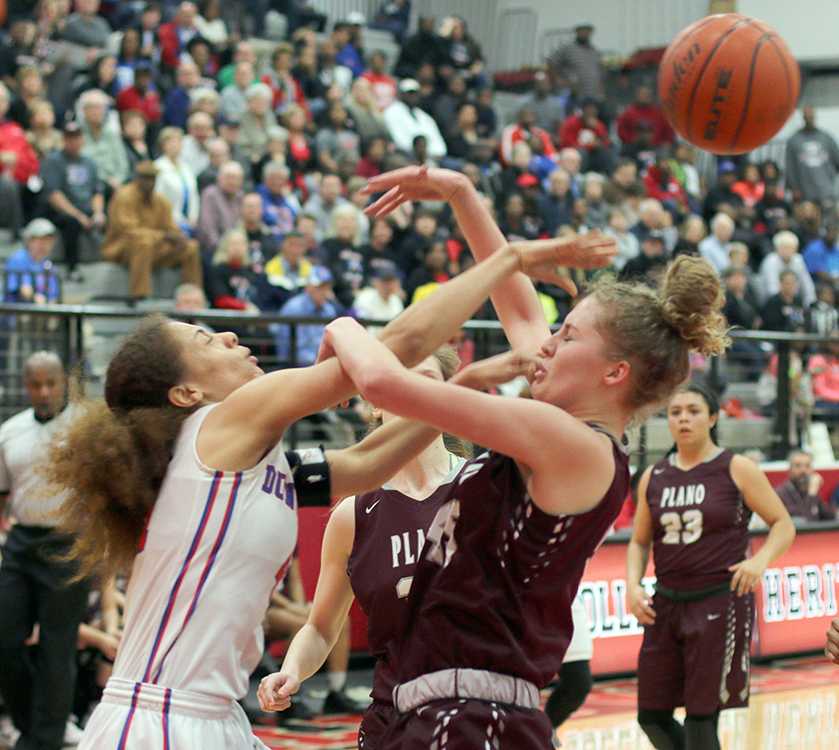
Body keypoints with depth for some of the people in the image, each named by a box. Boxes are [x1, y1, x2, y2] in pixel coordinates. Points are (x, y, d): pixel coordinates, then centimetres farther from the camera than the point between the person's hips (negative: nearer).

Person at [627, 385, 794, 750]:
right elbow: (640, 542, 16)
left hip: (721, 605, -5)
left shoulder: (737, 469, -4)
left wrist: (761, 559, -19)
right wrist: (633, 585, -1)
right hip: (666, 605, 5)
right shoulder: (654, 477, 8)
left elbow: (784, 524, -1)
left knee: (701, 717, -5)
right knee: (652, 716, 6)